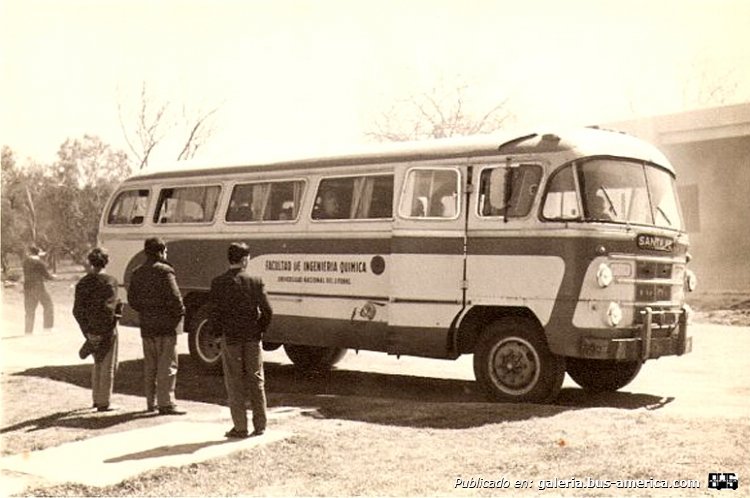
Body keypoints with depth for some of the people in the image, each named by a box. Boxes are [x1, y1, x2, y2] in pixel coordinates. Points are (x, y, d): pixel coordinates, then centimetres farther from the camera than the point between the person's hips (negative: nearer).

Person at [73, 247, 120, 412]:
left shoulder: (82, 283, 3)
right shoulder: (110, 281, -13)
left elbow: (77, 310, 1)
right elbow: (109, 308, -20)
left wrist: (88, 331, 4)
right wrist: (107, 332, -14)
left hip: (91, 329, 5)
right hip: (106, 330, -5)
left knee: (98, 364, 21)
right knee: (107, 366, 4)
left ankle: (97, 399, 27)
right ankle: (103, 403, 7)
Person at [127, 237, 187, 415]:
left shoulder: (137, 273, 11)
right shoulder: (164, 271, -12)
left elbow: (132, 300, 14)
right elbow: (174, 297, -18)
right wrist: (180, 313, -5)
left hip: (146, 327, 7)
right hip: (165, 325, -7)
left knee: (149, 366, 14)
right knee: (167, 365, -3)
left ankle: (151, 402, 20)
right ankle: (166, 403, -5)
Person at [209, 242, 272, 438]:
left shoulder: (219, 283, -8)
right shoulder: (255, 281, -4)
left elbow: (215, 312, -9)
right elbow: (267, 311, -5)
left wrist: (219, 333, 5)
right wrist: (260, 330, 9)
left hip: (230, 338, -2)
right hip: (252, 338, 2)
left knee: (235, 383, 6)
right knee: (256, 380, 12)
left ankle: (240, 427, 8)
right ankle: (259, 425, 16)